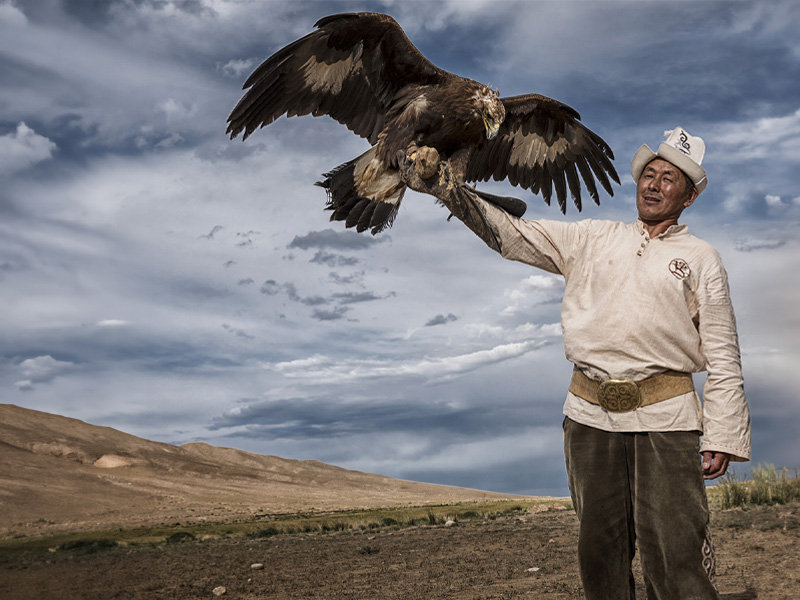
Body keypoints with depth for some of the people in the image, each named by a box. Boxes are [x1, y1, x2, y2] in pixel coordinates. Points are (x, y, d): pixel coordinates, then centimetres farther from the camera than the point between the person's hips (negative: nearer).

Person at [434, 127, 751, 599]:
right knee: (601, 549, 8)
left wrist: (723, 436, -2)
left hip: (664, 418, -2)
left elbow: (723, 359, 6)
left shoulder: (701, 259, 9)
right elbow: (512, 235, 14)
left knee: (675, 553, -7)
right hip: (590, 416, 3)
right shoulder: (591, 239, 16)